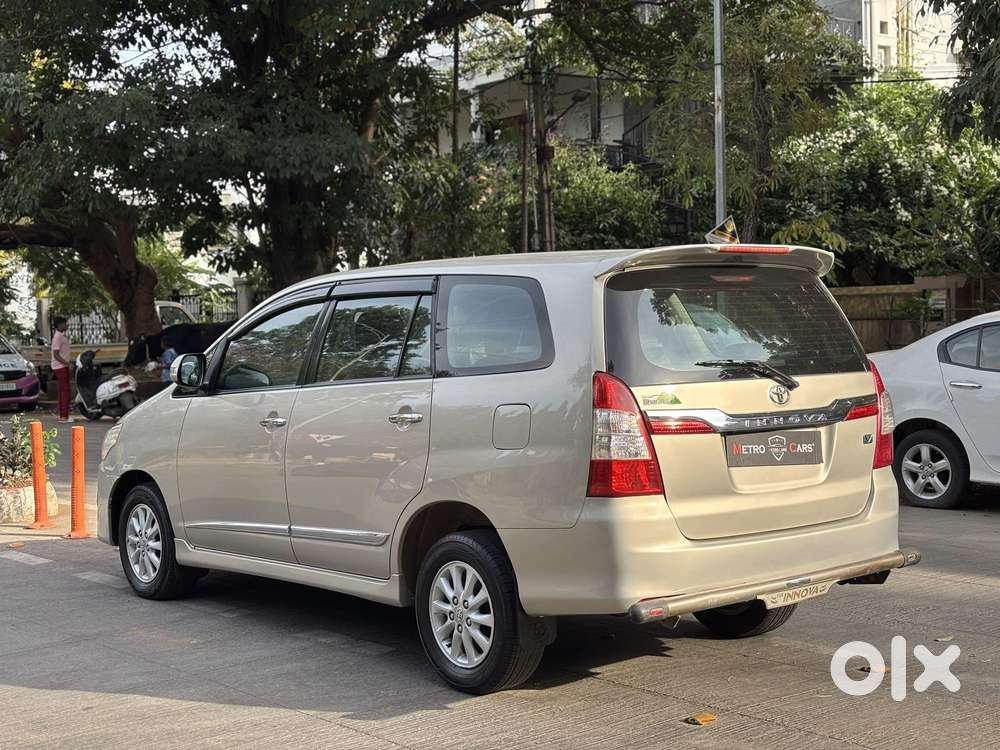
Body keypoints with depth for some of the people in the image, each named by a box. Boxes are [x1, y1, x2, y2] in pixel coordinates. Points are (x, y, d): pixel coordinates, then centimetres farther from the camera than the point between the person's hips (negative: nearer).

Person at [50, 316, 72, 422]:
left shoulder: (61, 335, 13)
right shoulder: (58, 337, -17)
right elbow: (56, 354, -23)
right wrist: (66, 363, -28)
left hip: (63, 366, 11)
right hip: (60, 367, -11)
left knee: (63, 391, 13)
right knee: (65, 391, -12)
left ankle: (62, 414, 17)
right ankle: (64, 416, -13)